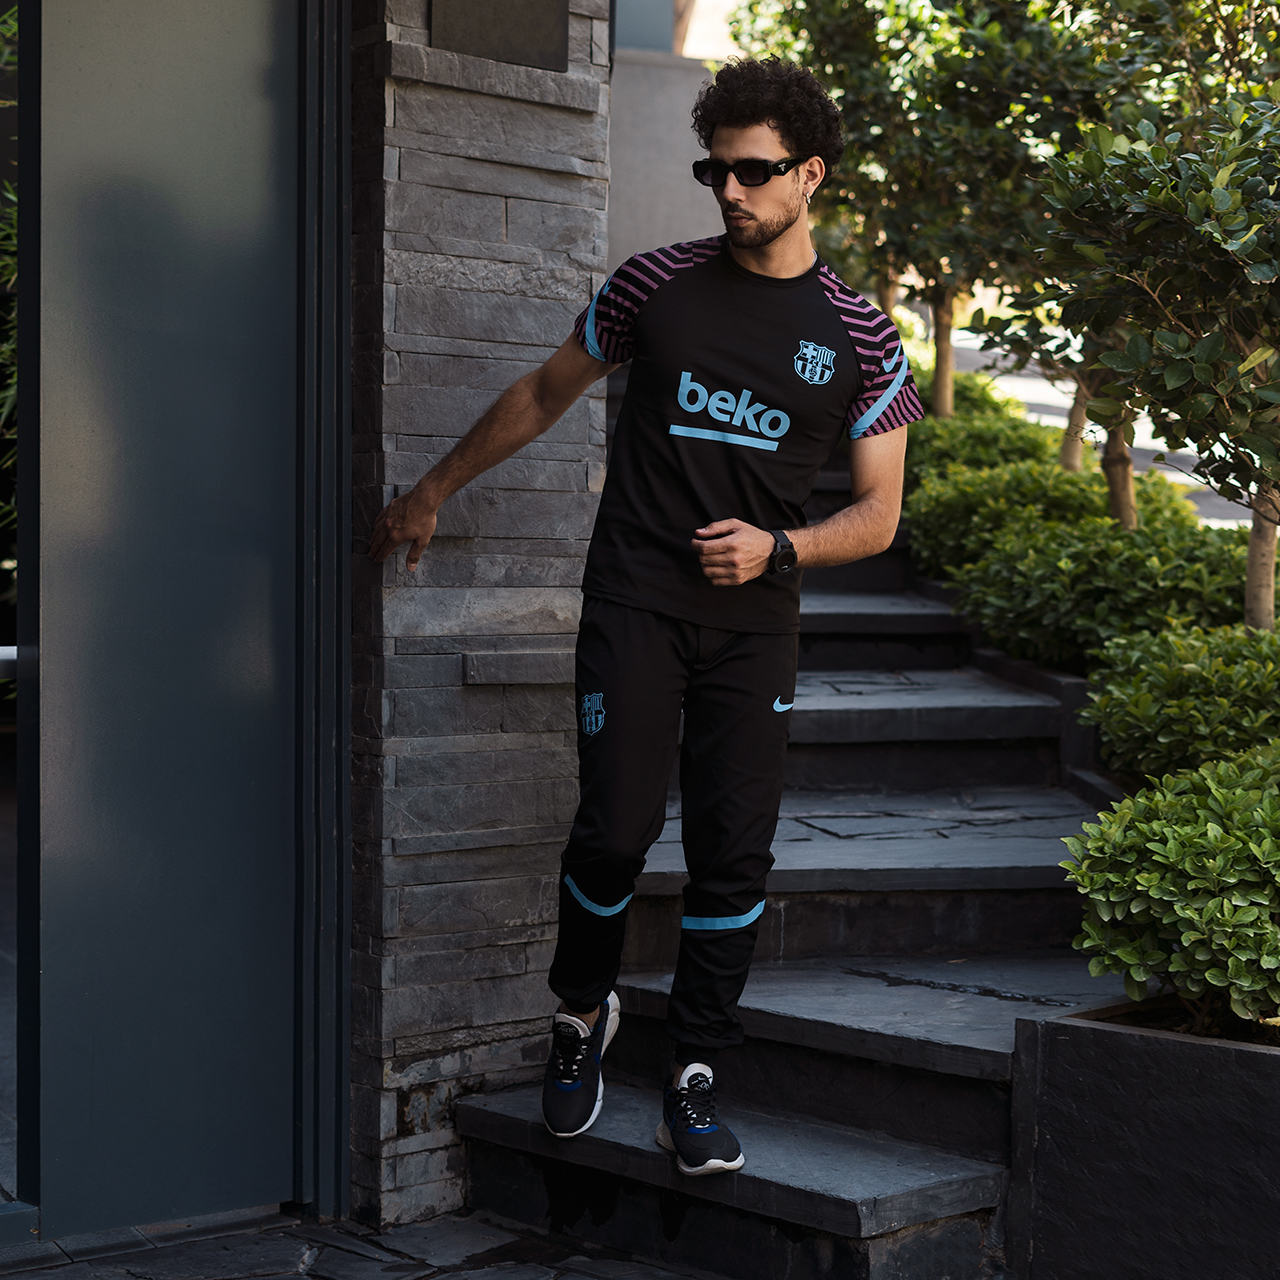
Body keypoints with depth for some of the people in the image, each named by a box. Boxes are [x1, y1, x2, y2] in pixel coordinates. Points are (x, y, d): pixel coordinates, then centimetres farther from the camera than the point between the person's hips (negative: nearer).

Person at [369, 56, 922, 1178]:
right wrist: (433, 493, 21)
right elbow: (545, 394, 16)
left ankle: (693, 1083, 9)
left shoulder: (860, 338, 5)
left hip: (755, 620, 1)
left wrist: (778, 547, -11)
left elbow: (878, 516, 7)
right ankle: (581, 1012, 19)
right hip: (636, 602, -1)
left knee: (735, 851, -3)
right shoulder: (660, 284, 5)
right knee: (617, 828, -9)